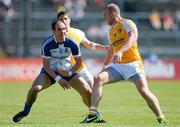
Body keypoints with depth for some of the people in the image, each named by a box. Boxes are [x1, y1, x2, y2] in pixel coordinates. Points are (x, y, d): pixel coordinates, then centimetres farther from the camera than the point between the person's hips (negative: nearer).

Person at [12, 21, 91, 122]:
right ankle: (25, 112, -1)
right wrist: (58, 79, -25)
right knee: (35, 88, -29)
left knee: (87, 90, -14)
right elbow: (46, 65, -17)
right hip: (49, 72, -2)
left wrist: (69, 73, -21)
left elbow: (79, 62, -4)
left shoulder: (72, 44, -16)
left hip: (67, 71, 2)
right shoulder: (47, 45, -22)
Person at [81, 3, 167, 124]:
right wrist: (104, 67, 32)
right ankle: (93, 114, -17)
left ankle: (161, 118, -7)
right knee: (98, 79, -15)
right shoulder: (111, 31, 20)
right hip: (117, 65, 7)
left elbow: (133, 37, -25)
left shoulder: (126, 23, -5)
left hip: (133, 63, -6)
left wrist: (120, 52, -40)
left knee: (144, 91, -20)